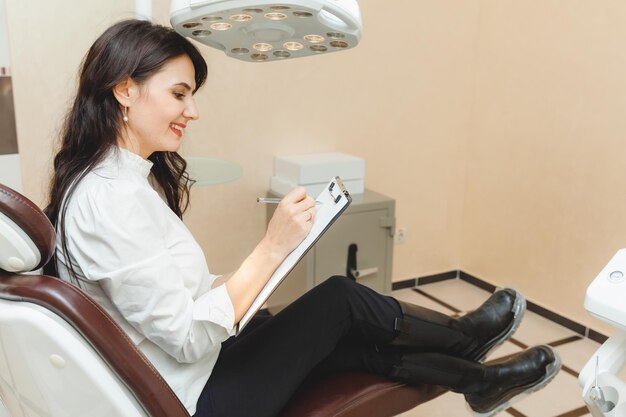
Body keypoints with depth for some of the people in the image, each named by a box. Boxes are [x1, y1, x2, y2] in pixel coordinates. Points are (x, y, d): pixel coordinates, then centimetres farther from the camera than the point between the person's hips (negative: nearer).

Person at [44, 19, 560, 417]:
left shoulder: (118, 179, 3)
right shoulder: (113, 201, -28)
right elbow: (187, 340, -27)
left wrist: (232, 284, -1)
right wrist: (272, 248, -26)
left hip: (188, 371, 8)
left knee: (351, 341, 9)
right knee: (340, 298, -1)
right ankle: (462, 336, 26)